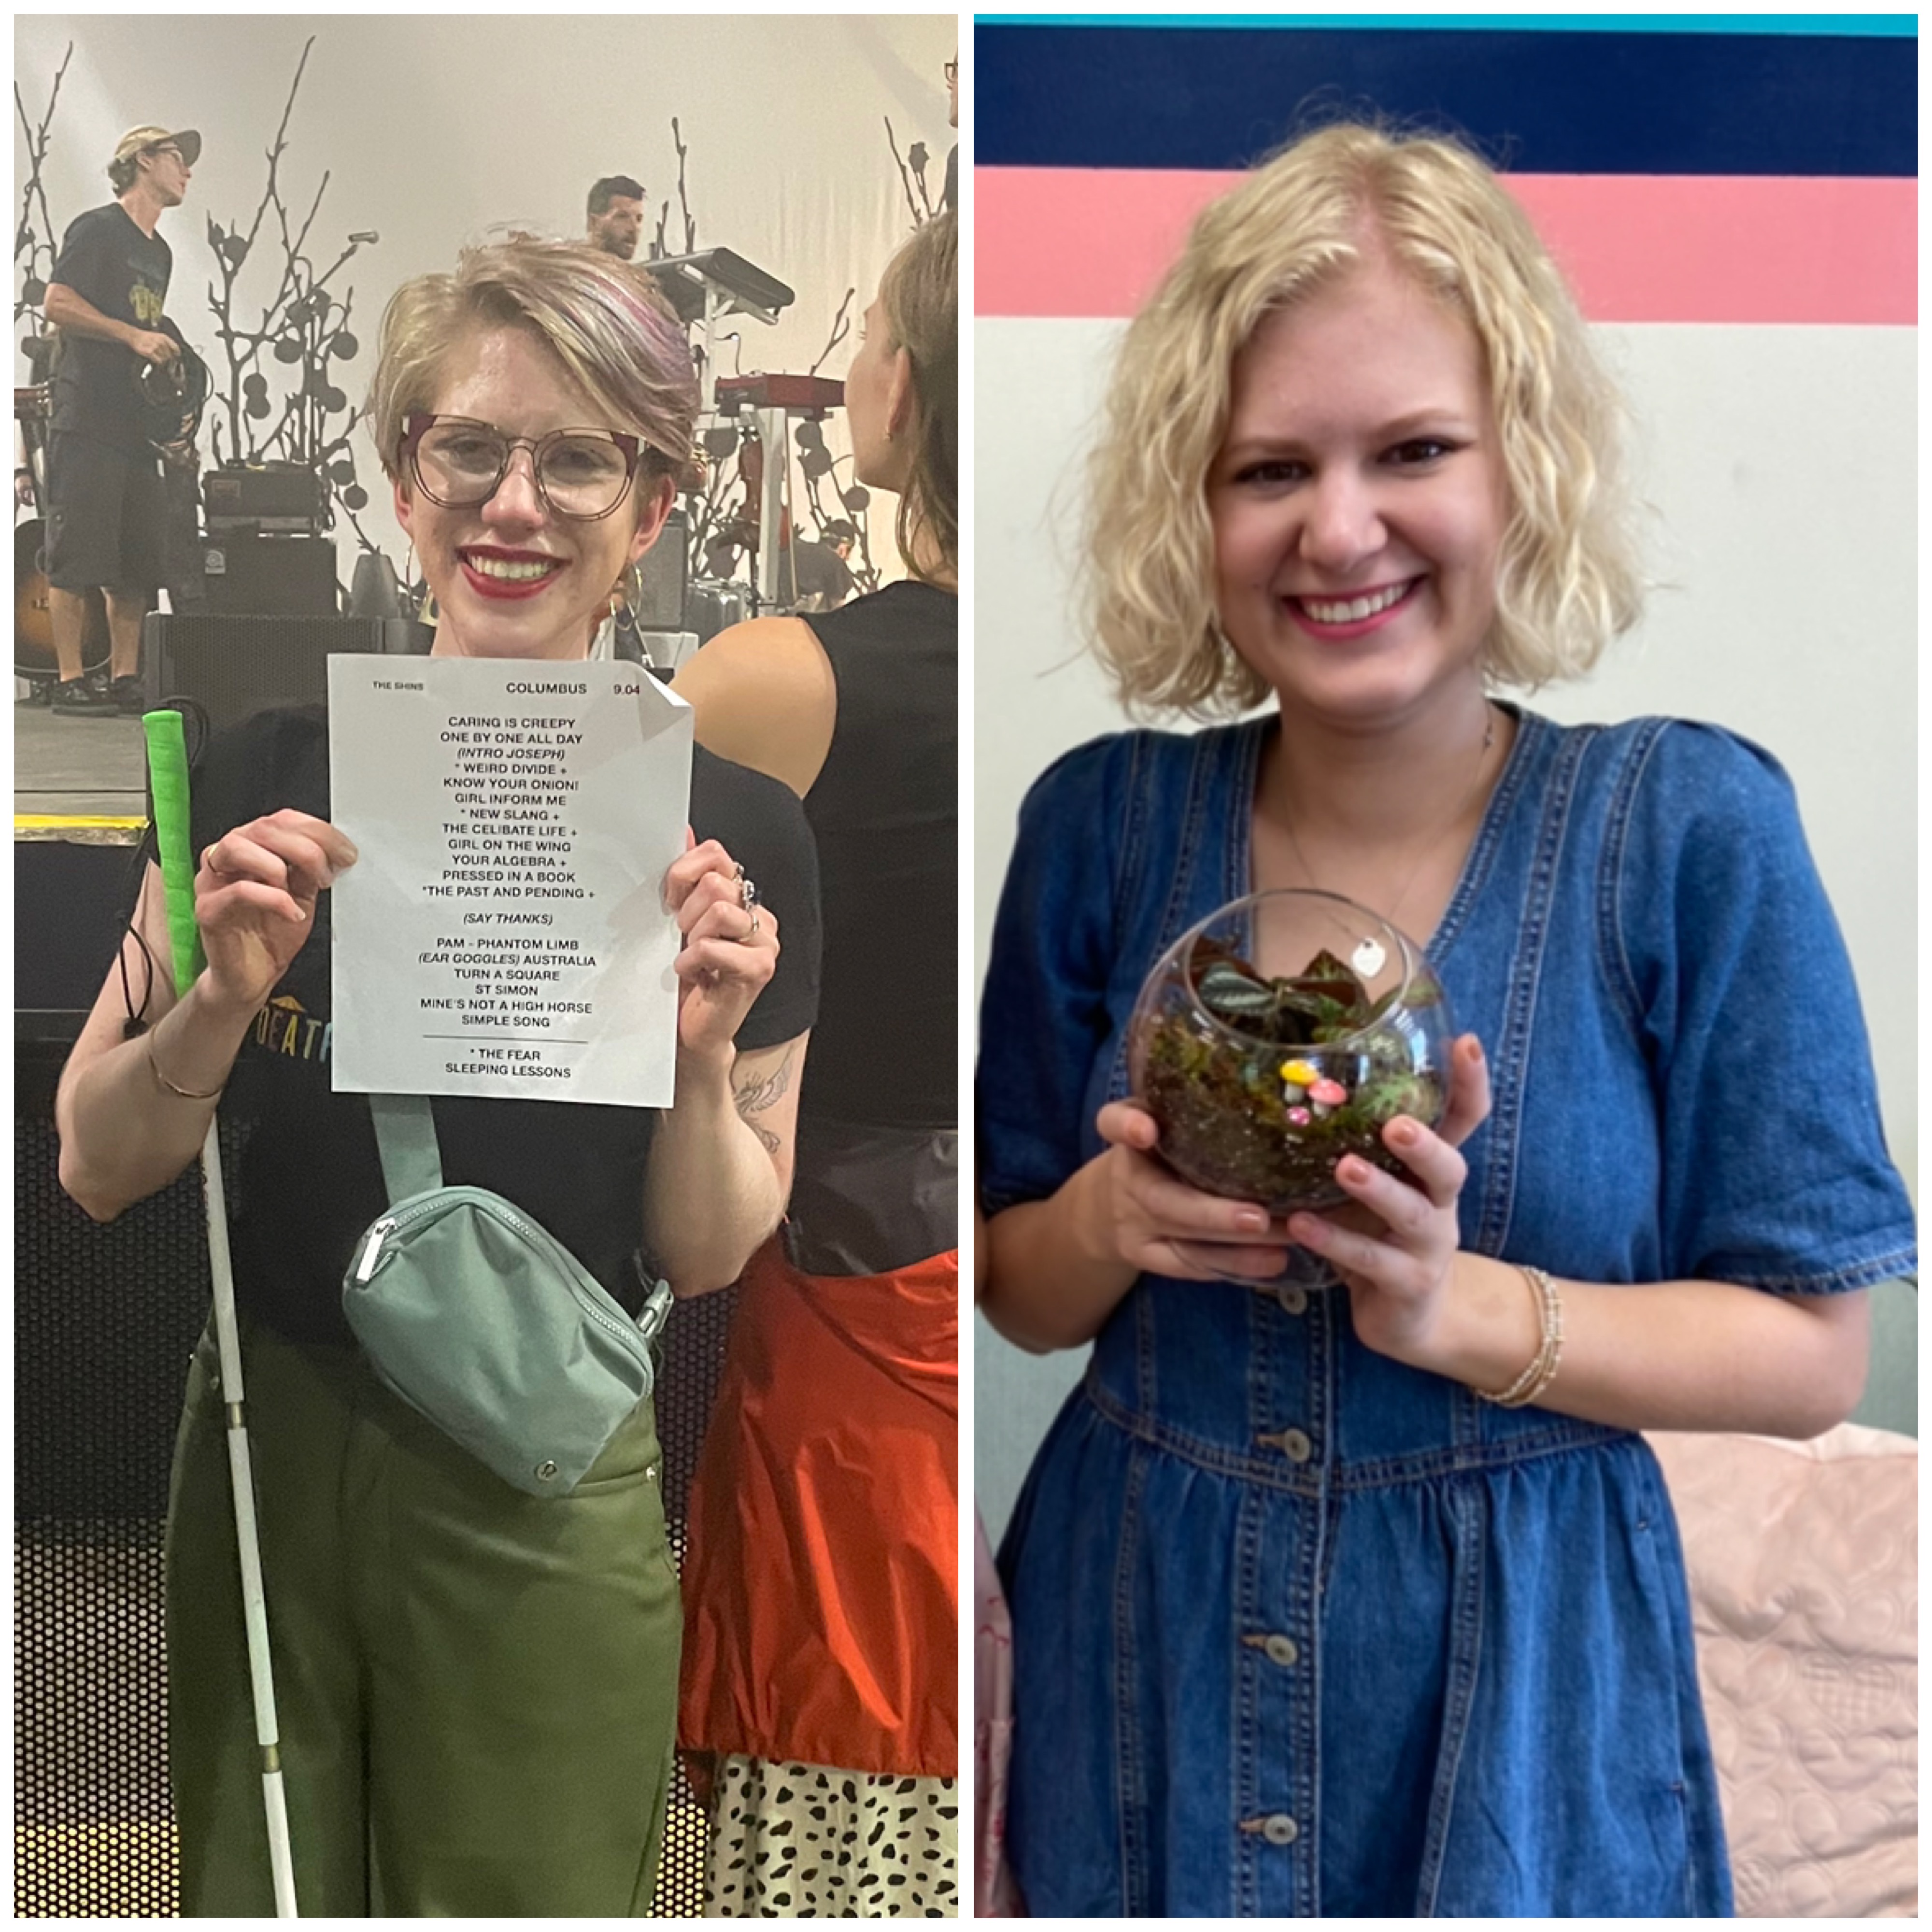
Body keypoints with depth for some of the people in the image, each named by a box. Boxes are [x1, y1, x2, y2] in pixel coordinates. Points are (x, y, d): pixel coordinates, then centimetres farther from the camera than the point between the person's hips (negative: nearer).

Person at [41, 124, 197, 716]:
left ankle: (126, 679, 12)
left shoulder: (160, 253, 22)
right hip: (88, 422, -8)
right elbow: (57, 304, -12)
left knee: (138, 562, 7)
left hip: (138, 424, 8)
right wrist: (133, 335, -15)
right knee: (78, 556, -7)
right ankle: (70, 683, -4)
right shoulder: (98, 229, -3)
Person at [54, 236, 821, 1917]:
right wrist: (230, 994, -19)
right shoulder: (268, 778, -6)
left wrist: (705, 1053, -19)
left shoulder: (737, 835, -8)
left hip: (545, 1507, -1)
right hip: (266, 1461, 2)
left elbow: (710, 1258, -1)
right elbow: (94, 1169, -1)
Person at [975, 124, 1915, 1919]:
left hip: (1520, 1684, -2)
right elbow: (1017, 1292, 3)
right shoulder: (1101, 821, -7)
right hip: (1140, 1663, 2)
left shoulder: (1690, 827, -12)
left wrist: (1464, 1310, -23)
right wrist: (1111, 1221, -18)